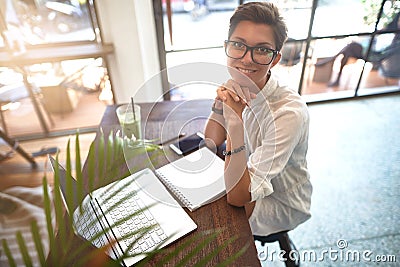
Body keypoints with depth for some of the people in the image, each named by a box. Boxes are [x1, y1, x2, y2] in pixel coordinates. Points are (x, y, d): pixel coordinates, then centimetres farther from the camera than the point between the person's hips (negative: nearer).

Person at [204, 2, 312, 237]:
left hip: (282, 205, -6)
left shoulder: (289, 112, -35)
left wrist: (236, 122, -42)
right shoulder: (234, 86, -13)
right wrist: (220, 102, -24)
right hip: (247, 179, 6)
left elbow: (237, 196, -33)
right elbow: (211, 143, -8)